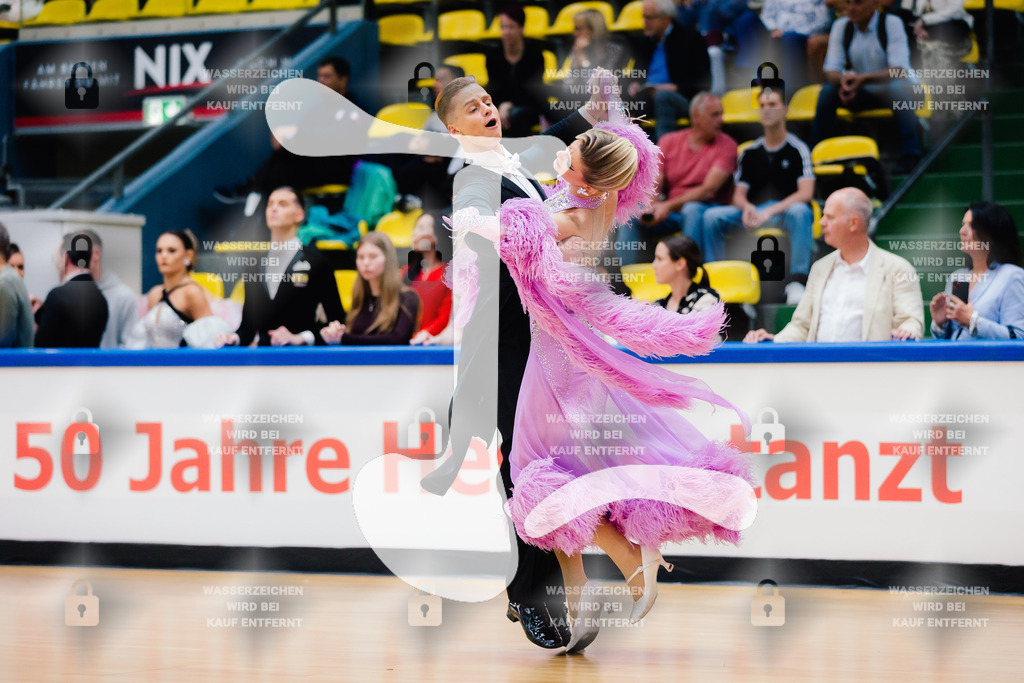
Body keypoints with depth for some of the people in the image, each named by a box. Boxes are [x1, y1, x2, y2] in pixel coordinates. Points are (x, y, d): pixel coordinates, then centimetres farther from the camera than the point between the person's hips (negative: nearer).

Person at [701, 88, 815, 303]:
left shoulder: (797, 149, 1)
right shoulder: (751, 153, 15)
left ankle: (796, 281, -36)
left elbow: (805, 193, -10)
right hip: (755, 212, 4)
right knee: (712, 216, -19)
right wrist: (747, 208, -15)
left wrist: (771, 211, -21)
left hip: (785, 212, -4)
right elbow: (738, 195, 12)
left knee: (800, 211, -39)